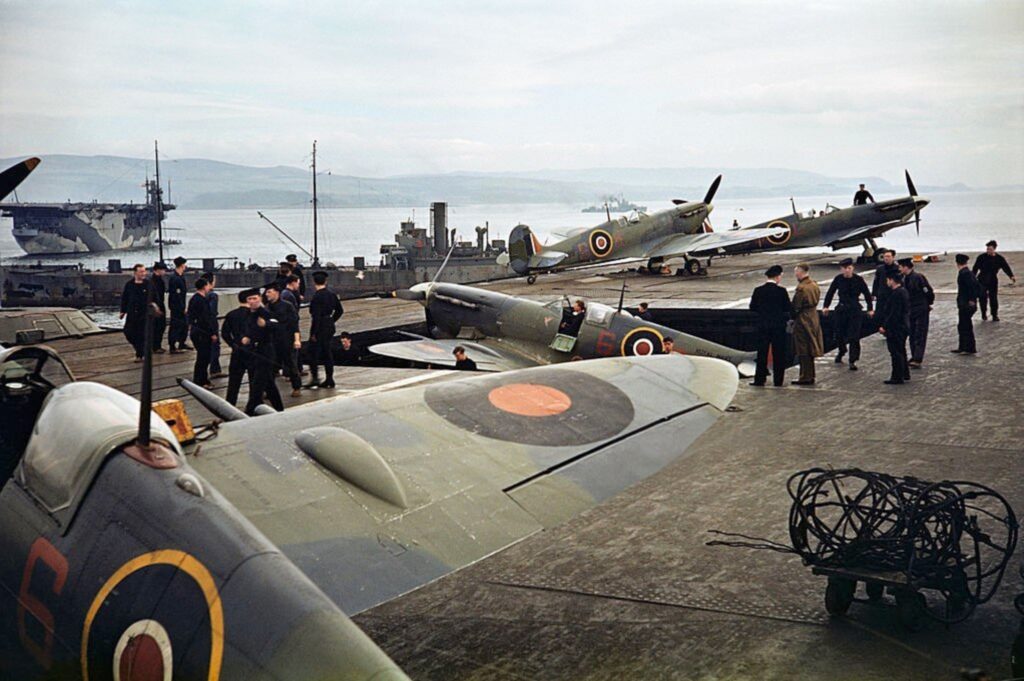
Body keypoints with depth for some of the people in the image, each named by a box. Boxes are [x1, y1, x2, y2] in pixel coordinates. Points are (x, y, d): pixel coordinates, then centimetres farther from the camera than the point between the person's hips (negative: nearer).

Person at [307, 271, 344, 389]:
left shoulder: (316, 297, -18)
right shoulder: (331, 294, 5)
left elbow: (316, 316, -21)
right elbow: (340, 310, 12)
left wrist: (313, 333, -17)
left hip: (320, 327, -7)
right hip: (330, 327, 7)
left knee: (314, 353, 2)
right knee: (327, 353, 13)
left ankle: (314, 377, 1)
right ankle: (329, 379, 15)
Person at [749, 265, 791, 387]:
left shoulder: (758, 290, -2)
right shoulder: (781, 291, -10)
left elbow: (752, 307, 3)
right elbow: (788, 308, -5)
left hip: (763, 325, 2)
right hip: (779, 325, -2)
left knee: (762, 353, 8)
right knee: (778, 354, 6)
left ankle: (759, 380, 7)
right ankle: (778, 380, 8)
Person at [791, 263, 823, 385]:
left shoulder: (802, 288, -19)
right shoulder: (815, 285, 7)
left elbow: (796, 307, -16)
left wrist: (792, 318, -1)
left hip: (802, 320, -9)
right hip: (814, 319, 9)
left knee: (803, 351, -1)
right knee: (810, 350, 15)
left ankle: (805, 377, 2)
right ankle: (810, 376, 22)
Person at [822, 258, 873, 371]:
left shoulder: (858, 279, -7)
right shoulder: (838, 279, -3)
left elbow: (867, 294, 2)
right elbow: (830, 292, 9)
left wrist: (870, 309, 4)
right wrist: (826, 306, 7)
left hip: (855, 310, -2)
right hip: (841, 309, 2)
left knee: (854, 336, -6)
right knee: (839, 333, 8)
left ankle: (853, 361, -2)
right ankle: (841, 352, 37)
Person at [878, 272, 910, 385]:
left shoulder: (896, 294, -21)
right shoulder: (904, 291, 10)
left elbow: (893, 313, -24)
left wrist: (884, 326, -20)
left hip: (895, 328, -10)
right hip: (904, 327, 10)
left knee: (896, 353, -3)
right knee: (901, 351, 20)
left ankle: (897, 377, 1)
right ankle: (905, 374, 30)